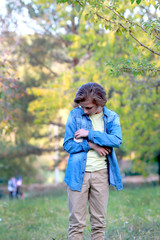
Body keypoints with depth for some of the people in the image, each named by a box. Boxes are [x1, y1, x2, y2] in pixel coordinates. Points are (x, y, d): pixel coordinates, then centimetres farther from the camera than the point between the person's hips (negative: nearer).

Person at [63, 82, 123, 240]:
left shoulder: (111, 117, 6)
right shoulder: (75, 115, 3)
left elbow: (117, 140, -12)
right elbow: (68, 144, -1)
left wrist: (89, 134, -14)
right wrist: (91, 145, -12)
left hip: (101, 173, 2)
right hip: (78, 174, -1)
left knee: (99, 222, 7)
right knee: (76, 222, -2)